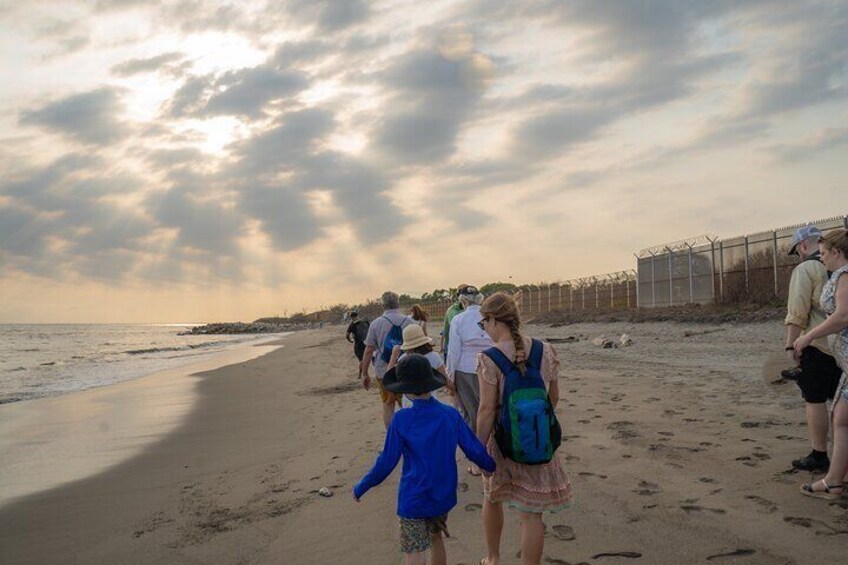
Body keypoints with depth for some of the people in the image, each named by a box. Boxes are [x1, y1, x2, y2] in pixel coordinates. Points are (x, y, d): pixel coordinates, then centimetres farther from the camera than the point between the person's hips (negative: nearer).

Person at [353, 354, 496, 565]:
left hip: (414, 500, -4)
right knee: (435, 538, 28)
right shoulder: (451, 415, -8)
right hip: (444, 496, 4)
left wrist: (361, 488, 2)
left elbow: (386, 463, -12)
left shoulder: (402, 421, -17)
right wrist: (495, 467, 17)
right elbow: (474, 450, -2)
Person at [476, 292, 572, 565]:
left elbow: (487, 408, -18)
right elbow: (554, 396, 6)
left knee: (492, 497, 25)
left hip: (502, 438, -2)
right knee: (531, 513, 10)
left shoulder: (490, 358, -18)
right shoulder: (545, 350, -4)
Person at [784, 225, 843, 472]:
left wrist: (791, 345, -13)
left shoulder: (805, 269, -10)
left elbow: (798, 312, -16)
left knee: (815, 400, 1)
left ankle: (819, 456, 5)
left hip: (817, 345, -7)